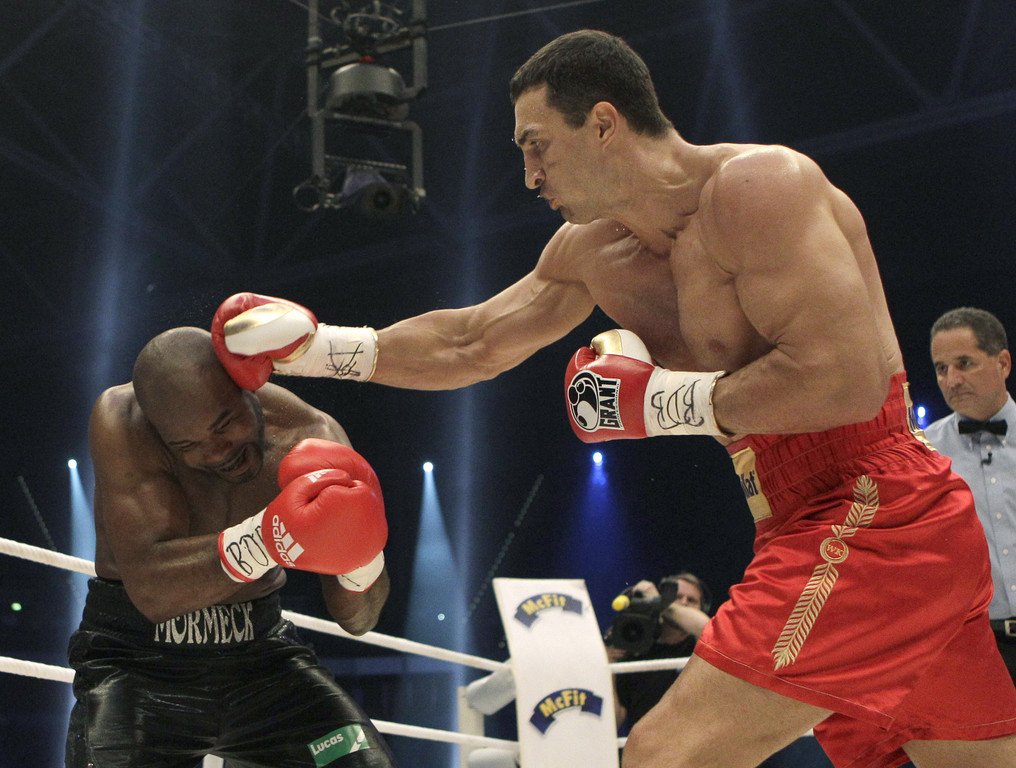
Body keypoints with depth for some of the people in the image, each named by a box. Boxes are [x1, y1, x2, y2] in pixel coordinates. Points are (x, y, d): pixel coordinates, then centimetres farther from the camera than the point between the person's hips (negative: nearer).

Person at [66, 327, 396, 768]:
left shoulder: (310, 438, -14)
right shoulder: (121, 422, -20)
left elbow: (357, 620, -9)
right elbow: (149, 589, -32)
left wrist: (362, 556, -32)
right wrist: (265, 542, -47)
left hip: (259, 649, 2)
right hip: (137, 660, -2)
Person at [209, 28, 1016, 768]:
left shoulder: (755, 186, -15)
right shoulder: (594, 251, 13)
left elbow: (843, 382, -24)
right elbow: (470, 344, 23)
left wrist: (657, 401, -14)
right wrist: (312, 346, 19)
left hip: (868, 517, -9)